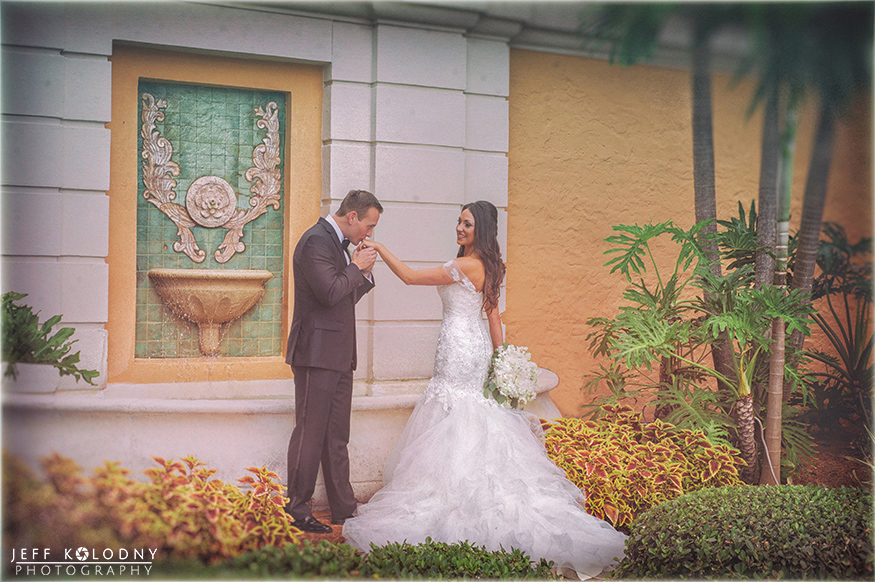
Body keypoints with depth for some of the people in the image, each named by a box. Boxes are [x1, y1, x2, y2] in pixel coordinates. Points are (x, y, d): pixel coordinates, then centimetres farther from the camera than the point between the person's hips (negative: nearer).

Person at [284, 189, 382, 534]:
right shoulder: (316, 240, -12)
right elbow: (330, 292, -23)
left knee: (336, 437, 14)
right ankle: (296, 512, 9)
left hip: (338, 356, 10)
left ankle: (343, 508, 22)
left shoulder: (338, 244, 18)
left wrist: (364, 273, 8)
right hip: (317, 353, -10)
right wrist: (356, 267, -10)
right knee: (310, 434, -2)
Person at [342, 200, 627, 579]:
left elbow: (409, 277, -15)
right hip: (475, 345, 10)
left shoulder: (465, 266, -17)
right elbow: (493, 314, 15)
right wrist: (500, 358, 19)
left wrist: (381, 249, -6)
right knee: (473, 420, 13)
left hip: (459, 347, -10)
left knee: (452, 426, -3)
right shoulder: (485, 266, 11)